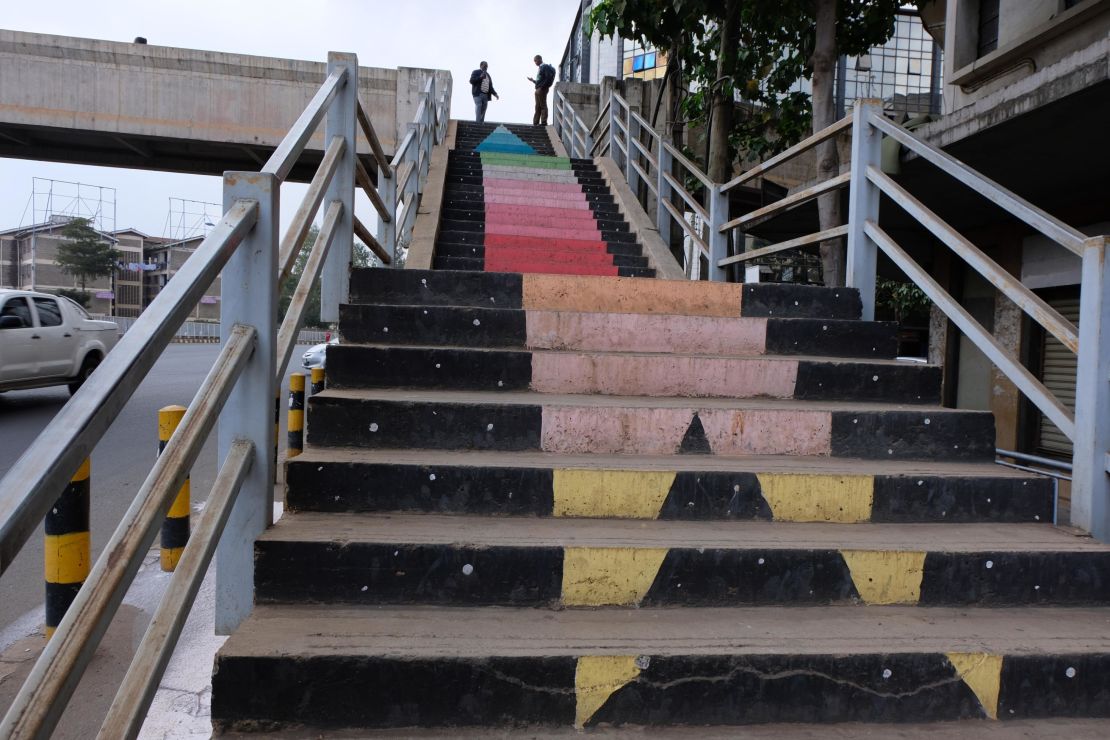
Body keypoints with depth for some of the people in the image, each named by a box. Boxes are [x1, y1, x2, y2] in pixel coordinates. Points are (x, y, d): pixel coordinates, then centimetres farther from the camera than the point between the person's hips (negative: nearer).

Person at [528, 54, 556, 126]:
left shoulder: (545, 67, -5)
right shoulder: (541, 68, 23)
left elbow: (548, 78, -17)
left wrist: (541, 87, -20)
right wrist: (533, 81, 17)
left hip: (542, 89, -10)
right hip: (539, 90, 10)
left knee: (543, 106, -9)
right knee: (538, 107, 8)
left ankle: (544, 123, -9)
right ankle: (535, 123, 9)